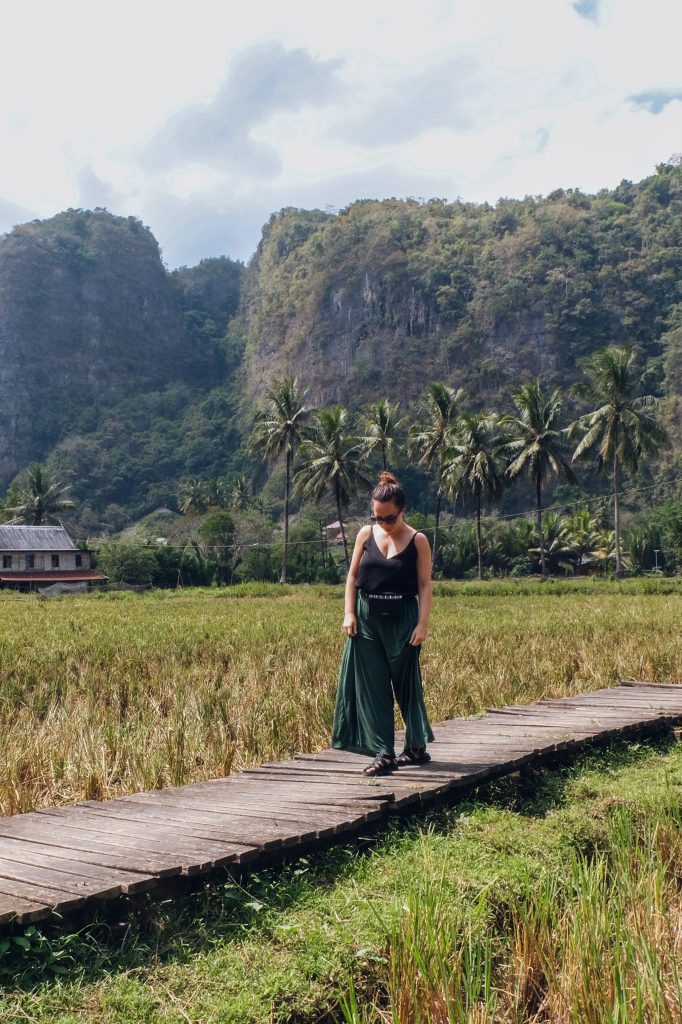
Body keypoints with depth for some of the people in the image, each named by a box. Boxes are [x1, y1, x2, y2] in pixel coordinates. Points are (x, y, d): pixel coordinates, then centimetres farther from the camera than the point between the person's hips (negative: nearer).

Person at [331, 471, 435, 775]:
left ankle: (416, 747, 23)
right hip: (367, 620, 3)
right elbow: (352, 576, 6)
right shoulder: (366, 534, 3)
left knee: (407, 684, 7)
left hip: (402, 621, -3)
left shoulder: (417, 541, -5)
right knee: (372, 686, 0)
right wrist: (349, 613, -2)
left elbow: (424, 585, -5)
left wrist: (423, 624, -12)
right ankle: (383, 753, 4)